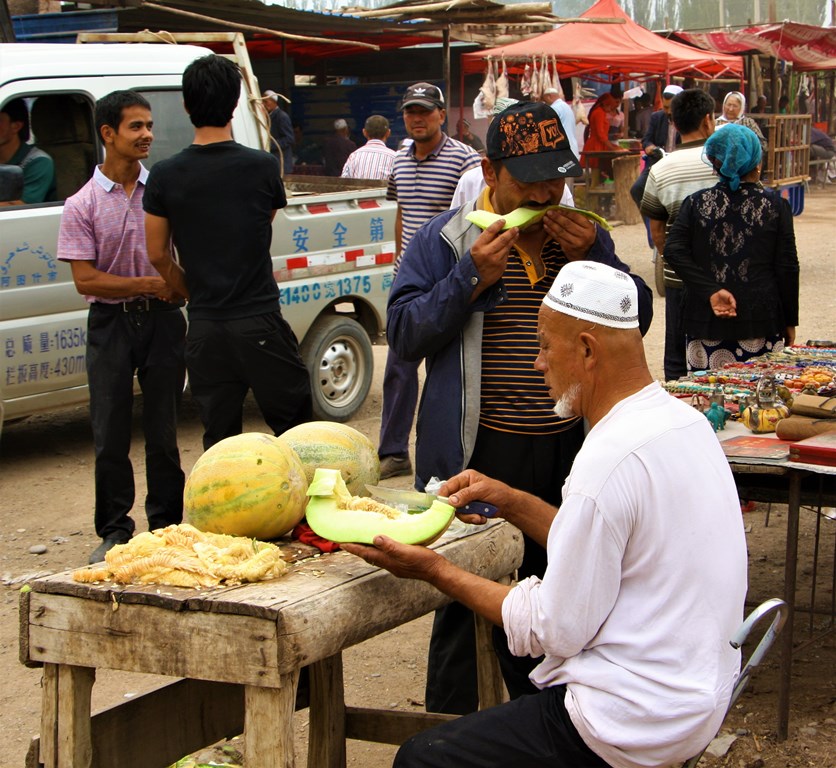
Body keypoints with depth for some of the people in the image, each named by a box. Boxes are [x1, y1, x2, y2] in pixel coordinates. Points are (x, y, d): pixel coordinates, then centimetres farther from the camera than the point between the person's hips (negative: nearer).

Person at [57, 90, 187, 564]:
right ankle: (115, 531, 13)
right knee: (111, 436, 2)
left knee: (164, 431, 6)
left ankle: (166, 526, 16)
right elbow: (85, 279, -7)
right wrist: (149, 284, -14)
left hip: (163, 320, 1)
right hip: (110, 324, -1)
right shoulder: (83, 205, -1)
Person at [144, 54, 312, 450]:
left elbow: (158, 255, 3)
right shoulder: (262, 165, -7)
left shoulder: (164, 175, -3)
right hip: (259, 321, -2)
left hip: (205, 328, 2)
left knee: (219, 439, 11)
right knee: (295, 430, 9)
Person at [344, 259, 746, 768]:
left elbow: (556, 630, -19)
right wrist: (512, 502, 9)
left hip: (638, 726, -10)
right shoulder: (685, 421, 4)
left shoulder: (610, 463, -25)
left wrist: (435, 571, -10)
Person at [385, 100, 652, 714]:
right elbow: (404, 333, -7)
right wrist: (472, 279, -19)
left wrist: (593, 259, -8)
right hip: (478, 454, -4)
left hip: (565, 453, 5)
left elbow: (637, 318, 8)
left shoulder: (582, 235, 10)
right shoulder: (447, 239, -3)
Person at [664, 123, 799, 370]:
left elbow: (674, 250, -9)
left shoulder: (696, 203, 4)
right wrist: (789, 321, 10)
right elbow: (787, 267, 2)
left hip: (706, 321, 1)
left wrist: (711, 291, -11)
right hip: (762, 321, -1)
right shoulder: (776, 204, 1)